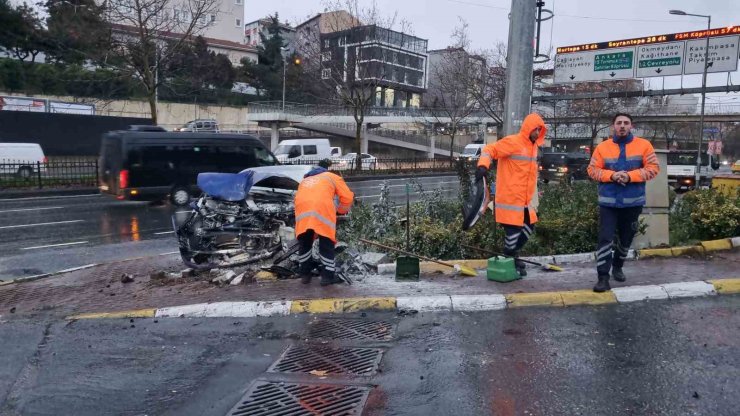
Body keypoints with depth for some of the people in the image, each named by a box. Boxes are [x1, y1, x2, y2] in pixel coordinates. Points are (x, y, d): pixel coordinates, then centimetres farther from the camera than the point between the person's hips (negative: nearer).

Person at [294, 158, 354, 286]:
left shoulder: (305, 180, 40)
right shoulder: (332, 177, 29)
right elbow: (347, 197, 18)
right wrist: (341, 210, 36)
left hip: (302, 207, 3)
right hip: (322, 207, -3)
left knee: (305, 243, 18)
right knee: (327, 244, 8)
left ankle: (304, 274, 24)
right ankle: (327, 276, 10)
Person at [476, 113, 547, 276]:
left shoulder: (532, 145, 15)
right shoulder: (512, 142, -12)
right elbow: (490, 150, -17)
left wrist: (533, 198, 28)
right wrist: (483, 165, -35)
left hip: (524, 200, 9)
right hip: (510, 198, -9)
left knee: (528, 228, 16)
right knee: (513, 231, -6)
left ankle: (511, 255, 33)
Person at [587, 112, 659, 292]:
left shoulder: (644, 145, 1)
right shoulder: (602, 147, 2)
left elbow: (653, 168, -3)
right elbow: (592, 170, 0)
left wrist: (630, 176, -18)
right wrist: (612, 175, -17)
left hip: (633, 202, 1)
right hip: (608, 201, -1)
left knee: (626, 238, 15)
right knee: (605, 238, -10)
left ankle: (617, 267, 38)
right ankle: (603, 277, -8)